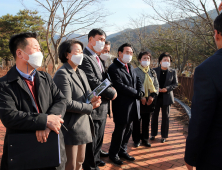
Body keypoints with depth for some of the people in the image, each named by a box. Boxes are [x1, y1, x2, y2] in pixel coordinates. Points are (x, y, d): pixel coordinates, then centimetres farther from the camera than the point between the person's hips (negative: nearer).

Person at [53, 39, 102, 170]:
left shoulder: (81, 73, 13)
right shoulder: (62, 74, -16)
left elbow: (88, 93, 14)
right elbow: (67, 103, -23)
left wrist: (93, 99, -10)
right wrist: (90, 107, -13)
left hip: (84, 124, 9)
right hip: (71, 127, -8)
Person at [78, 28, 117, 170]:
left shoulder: (98, 59, 15)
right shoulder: (84, 58, -17)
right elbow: (93, 82, -24)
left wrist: (110, 87, -3)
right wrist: (111, 93, -14)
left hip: (103, 106, 10)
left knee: (99, 137, 24)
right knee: (92, 139, 6)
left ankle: (96, 158, 43)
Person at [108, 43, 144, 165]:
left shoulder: (130, 67, 15)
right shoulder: (113, 68, -13)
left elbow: (138, 81, 13)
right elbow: (121, 86, -22)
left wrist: (141, 92, -8)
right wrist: (137, 93, -15)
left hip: (133, 105, 8)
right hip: (122, 106, -8)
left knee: (128, 130, 17)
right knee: (120, 131, 5)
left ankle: (122, 151, 34)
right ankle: (113, 154, 24)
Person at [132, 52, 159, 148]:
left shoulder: (152, 72, 10)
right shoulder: (135, 71, -5)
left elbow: (156, 85, 9)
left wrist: (152, 96, -5)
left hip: (149, 100, 4)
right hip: (138, 100, -4)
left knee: (146, 121, 13)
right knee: (137, 121, 6)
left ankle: (145, 139, 27)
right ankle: (136, 139, 21)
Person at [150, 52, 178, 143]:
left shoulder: (173, 72, 1)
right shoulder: (154, 70, 1)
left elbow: (175, 84, 0)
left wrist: (167, 89, -17)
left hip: (166, 97, 0)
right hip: (156, 97, 0)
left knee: (165, 117, 7)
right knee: (154, 116, 10)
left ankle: (164, 136, 20)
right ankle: (153, 134, 25)